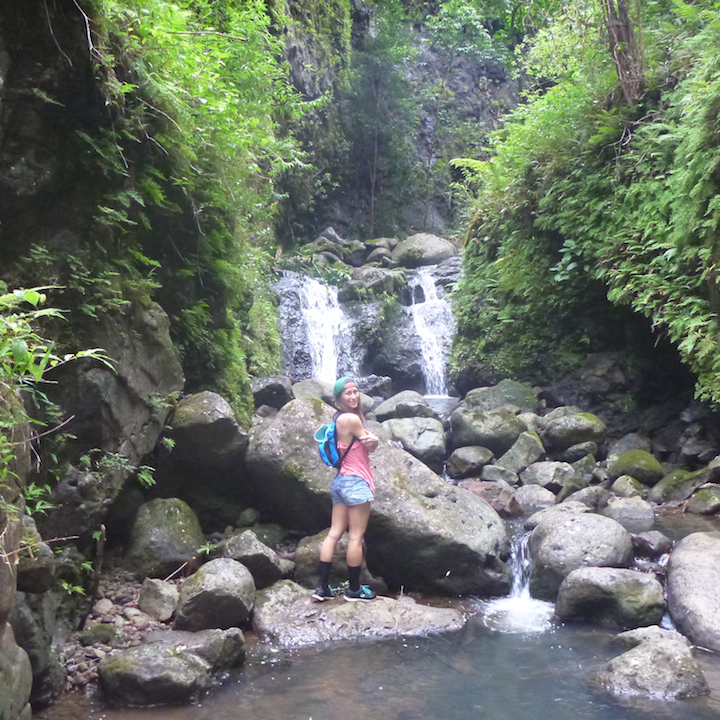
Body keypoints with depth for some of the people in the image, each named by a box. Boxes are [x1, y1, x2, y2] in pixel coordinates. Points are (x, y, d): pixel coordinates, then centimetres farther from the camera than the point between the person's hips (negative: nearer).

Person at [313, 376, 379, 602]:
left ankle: (323, 587, 7)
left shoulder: (339, 419, 14)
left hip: (341, 481, 9)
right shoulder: (352, 418, -15)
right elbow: (371, 446, -5)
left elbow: (370, 442, 8)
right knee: (356, 537, -1)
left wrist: (371, 439, -12)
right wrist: (372, 440, 14)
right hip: (356, 482, -9)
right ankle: (354, 589, 8)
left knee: (334, 534, 7)